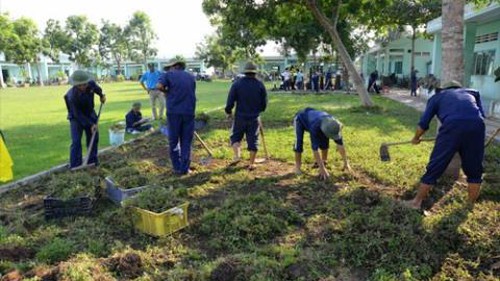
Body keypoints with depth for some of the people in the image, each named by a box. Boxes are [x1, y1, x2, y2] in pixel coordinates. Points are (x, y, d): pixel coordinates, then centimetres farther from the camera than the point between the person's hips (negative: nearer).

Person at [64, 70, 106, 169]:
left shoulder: (91, 84, -22)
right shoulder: (72, 96, -35)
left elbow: (96, 87, 8)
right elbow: (78, 115, -27)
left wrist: (101, 95, 13)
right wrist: (90, 124, -28)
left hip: (90, 114, 6)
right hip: (76, 117, -6)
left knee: (93, 137, 9)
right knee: (76, 141, -11)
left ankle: (93, 161, 21)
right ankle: (75, 166, -5)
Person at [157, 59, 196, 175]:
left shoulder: (168, 75, 3)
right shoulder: (191, 76, 15)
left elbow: (159, 86, -13)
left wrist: (167, 90, 5)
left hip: (174, 112, -2)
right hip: (189, 112, 2)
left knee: (174, 141, 11)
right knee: (186, 142, 10)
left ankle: (177, 167, 14)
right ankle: (185, 168, 10)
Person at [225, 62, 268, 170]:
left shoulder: (237, 84, -5)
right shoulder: (260, 85, -3)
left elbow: (230, 101, -6)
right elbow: (264, 103, 3)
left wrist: (228, 112, 12)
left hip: (240, 117, 0)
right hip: (255, 118, 1)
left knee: (236, 136, 17)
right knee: (253, 140, 9)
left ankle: (237, 154, -6)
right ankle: (252, 164, 15)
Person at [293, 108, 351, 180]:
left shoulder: (334, 126, -31)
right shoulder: (315, 127, -46)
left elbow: (340, 144, -23)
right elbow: (315, 149, -45)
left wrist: (346, 163, -20)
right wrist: (322, 168, -42)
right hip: (301, 119, -5)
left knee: (325, 141, -9)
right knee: (299, 142, -19)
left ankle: (324, 162, 9)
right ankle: (297, 166, -4)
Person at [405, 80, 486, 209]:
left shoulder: (437, 96, 29)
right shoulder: (472, 92, 36)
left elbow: (423, 123, 24)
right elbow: (482, 115, 26)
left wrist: (416, 138, 40)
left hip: (452, 126, -2)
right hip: (477, 125, 2)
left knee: (434, 168, 7)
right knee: (474, 170, 20)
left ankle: (416, 202, 18)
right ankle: (471, 205, 32)